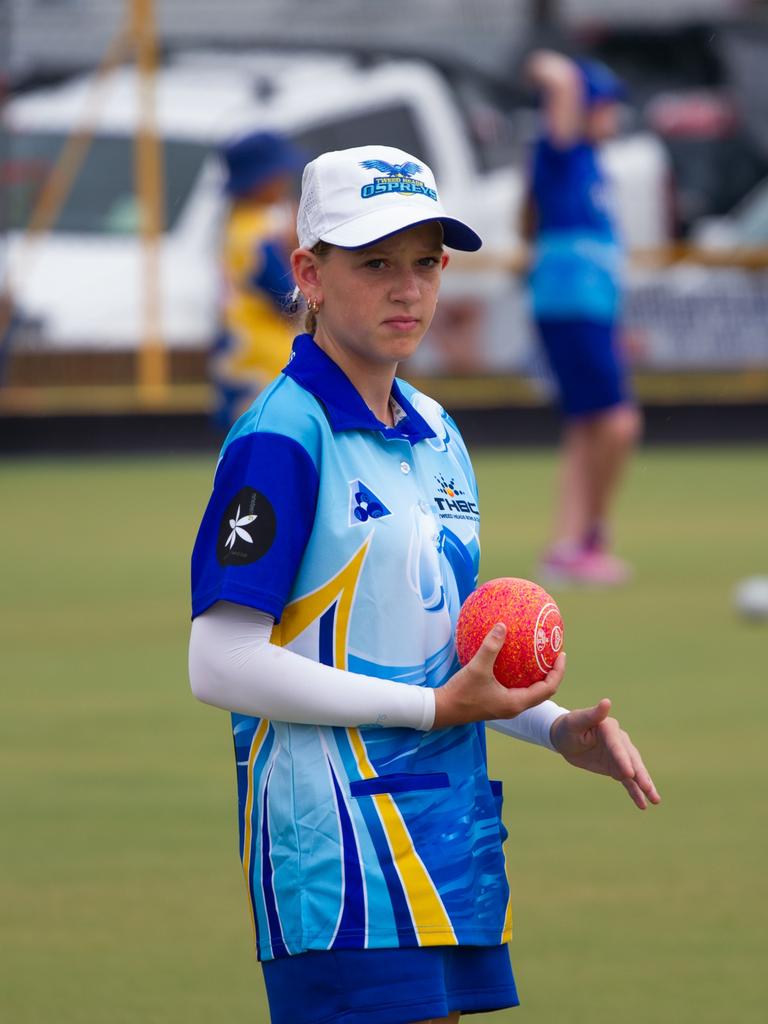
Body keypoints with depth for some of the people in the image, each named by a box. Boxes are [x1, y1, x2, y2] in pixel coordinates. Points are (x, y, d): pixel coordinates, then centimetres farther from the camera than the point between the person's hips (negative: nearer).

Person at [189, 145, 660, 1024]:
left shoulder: (436, 434, 15)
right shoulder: (283, 435, -10)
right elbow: (222, 665, -16)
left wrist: (556, 728, 8)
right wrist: (434, 707, -14)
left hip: (450, 827, 8)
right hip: (336, 836, -8)